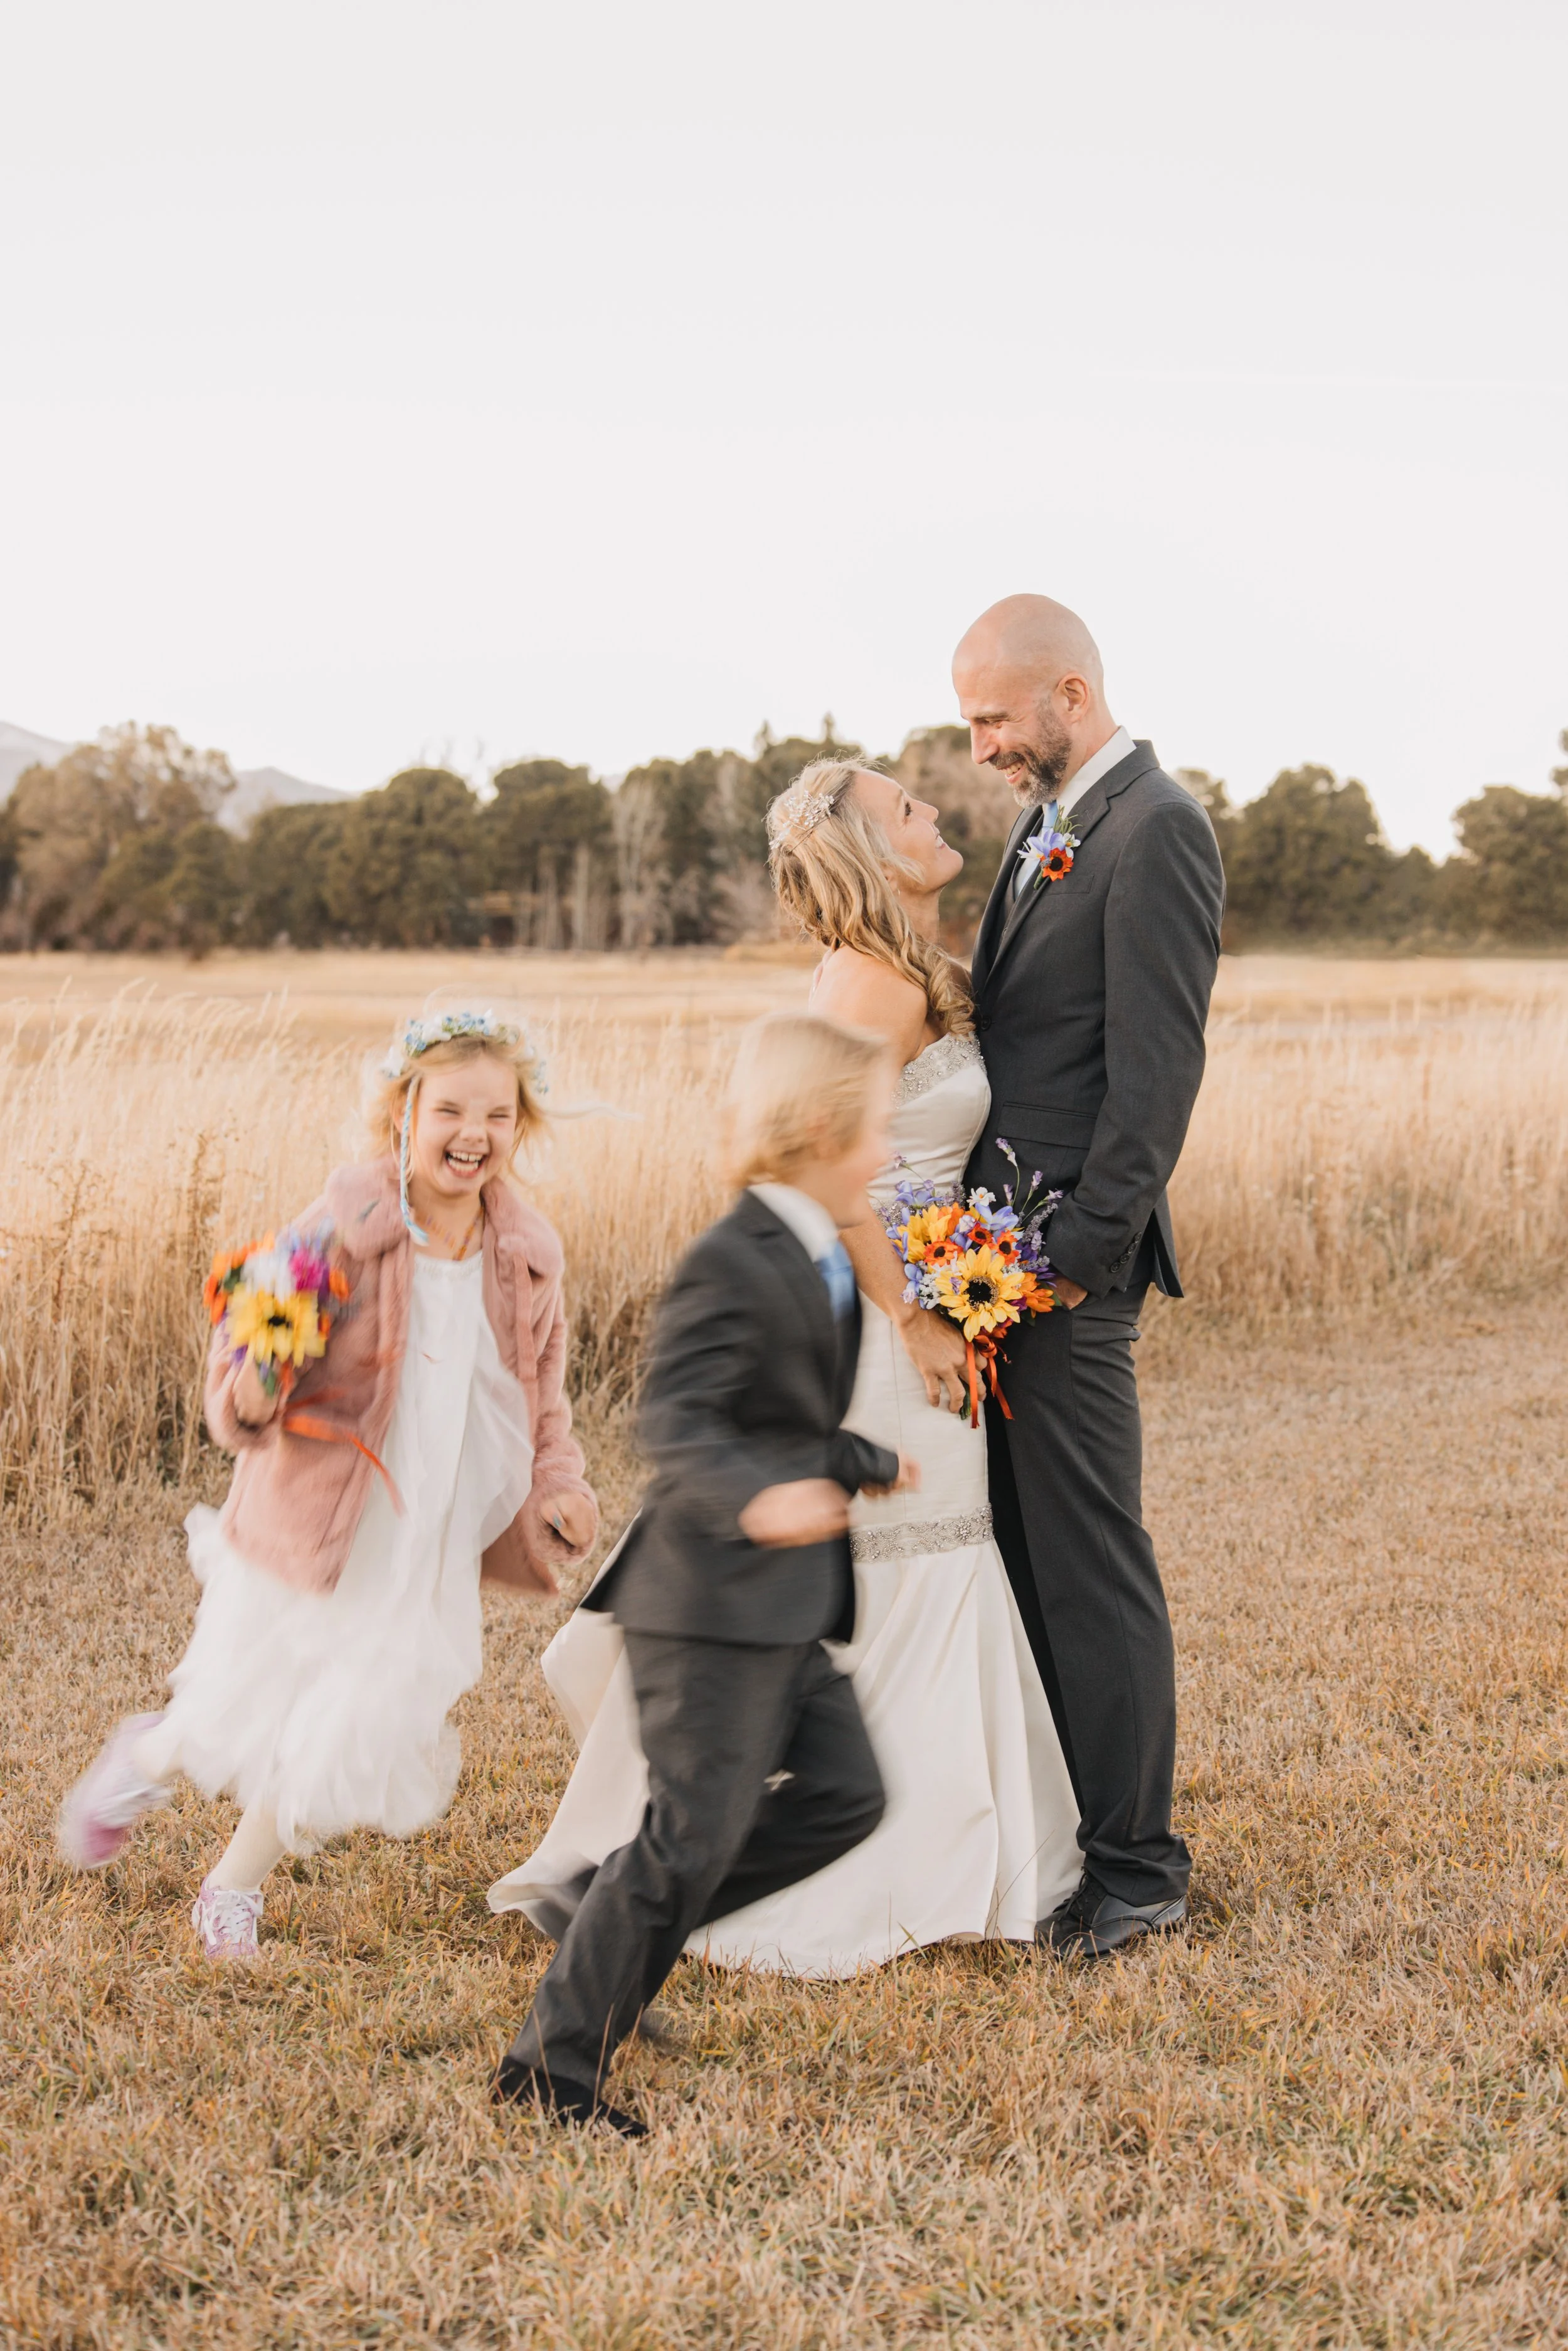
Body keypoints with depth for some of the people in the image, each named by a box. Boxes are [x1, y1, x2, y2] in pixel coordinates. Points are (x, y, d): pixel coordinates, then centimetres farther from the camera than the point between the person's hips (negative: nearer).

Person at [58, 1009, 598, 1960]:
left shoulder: (530, 1255, -2)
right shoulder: (345, 1228, -19)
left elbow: (544, 1394, 13)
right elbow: (246, 1356, -15)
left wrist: (559, 1486, -3)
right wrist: (249, 1394, -37)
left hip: (430, 1551, 4)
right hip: (309, 1526, -4)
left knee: (362, 1741, 6)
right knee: (240, 1721, 10)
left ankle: (237, 1880, 34)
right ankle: (147, 1758, 48)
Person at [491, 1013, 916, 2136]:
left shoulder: (819, 1262, 12)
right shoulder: (733, 1265, -19)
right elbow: (678, 1420, -29)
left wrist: (866, 1465, 36)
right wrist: (754, 1500, -45)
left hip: (784, 1614, 10)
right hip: (713, 1608, -10)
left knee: (844, 1796, 11)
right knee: (697, 1832, -6)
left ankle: (623, 1911, 19)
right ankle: (551, 2064, 5)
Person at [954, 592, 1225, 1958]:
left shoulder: (1156, 829, -12)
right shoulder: (1051, 825, 18)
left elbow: (1158, 1067, -18)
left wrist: (1083, 1252, -19)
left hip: (1070, 1272, -10)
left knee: (1094, 1566, -2)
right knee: (1023, 1553, 15)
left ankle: (1135, 1872, 9)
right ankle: (1051, 1830, 27)